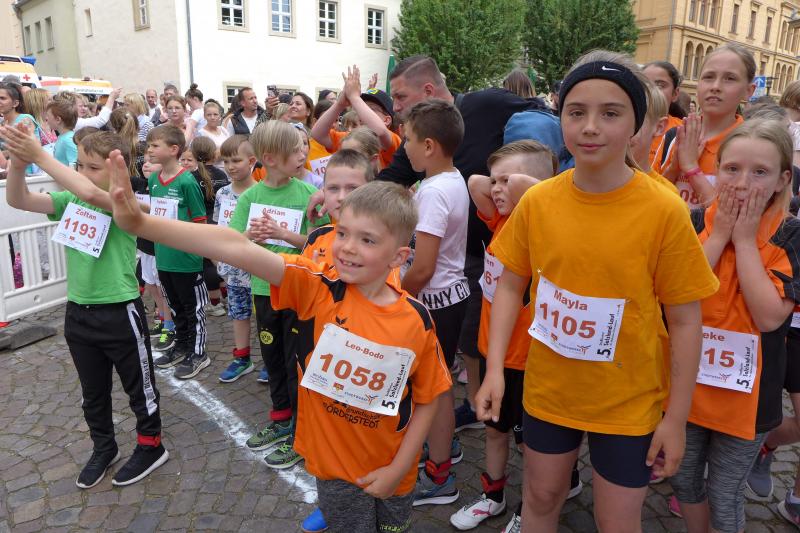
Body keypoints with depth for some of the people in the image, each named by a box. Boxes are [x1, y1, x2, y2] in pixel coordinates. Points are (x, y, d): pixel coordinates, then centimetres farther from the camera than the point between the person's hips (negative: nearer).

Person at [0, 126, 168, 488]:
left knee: (139, 387, 11)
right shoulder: (71, 200, 2)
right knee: (92, 392, 21)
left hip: (120, 313, -6)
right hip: (78, 313, 6)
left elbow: (91, 194, -36)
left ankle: (151, 447, 31)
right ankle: (103, 448, 41)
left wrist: (39, 155, -34)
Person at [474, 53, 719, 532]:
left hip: (629, 401, -2)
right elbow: (511, 285, 0)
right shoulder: (537, 201, -10)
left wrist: (676, 418, -7)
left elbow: (685, 320, -10)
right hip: (547, 388, 2)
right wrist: (495, 368, -8)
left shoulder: (665, 211, -17)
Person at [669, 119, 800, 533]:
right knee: (684, 482, 20)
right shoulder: (694, 224, -6)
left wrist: (744, 239, -19)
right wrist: (720, 235, -18)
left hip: (744, 394, -2)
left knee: (724, 499, 14)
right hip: (686, 383, 2)